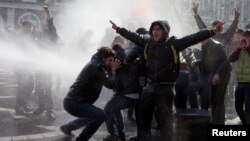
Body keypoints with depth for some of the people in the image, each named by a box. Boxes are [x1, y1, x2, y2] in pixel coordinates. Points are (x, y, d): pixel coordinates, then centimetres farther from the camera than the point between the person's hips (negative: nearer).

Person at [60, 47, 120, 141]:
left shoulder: (94, 64, 12)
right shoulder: (97, 68, -19)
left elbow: (107, 82, 21)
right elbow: (111, 84, -22)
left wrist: (112, 69, 6)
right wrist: (113, 70, -7)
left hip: (71, 100, 11)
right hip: (73, 103, -11)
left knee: (90, 116, 34)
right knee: (101, 115, -23)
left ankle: (67, 128, 49)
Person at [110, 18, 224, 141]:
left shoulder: (173, 43, -9)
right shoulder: (147, 42, 4)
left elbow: (193, 38, -18)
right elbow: (133, 36, 17)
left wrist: (212, 32, -27)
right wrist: (118, 29, 28)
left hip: (165, 88, -5)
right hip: (149, 86, 5)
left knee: (165, 118, 5)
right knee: (144, 115, 15)